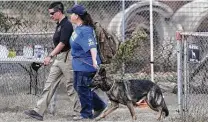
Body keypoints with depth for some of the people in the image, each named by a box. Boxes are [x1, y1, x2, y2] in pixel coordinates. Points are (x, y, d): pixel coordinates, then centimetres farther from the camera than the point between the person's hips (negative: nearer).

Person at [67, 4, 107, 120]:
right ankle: (99, 105, 24)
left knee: (83, 88, -3)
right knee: (78, 86, 16)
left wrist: (94, 60, -40)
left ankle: (86, 114, 9)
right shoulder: (77, 28, 8)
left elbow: (91, 46, -30)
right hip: (79, 64, 10)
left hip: (86, 64, -10)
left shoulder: (85, 30, -21)